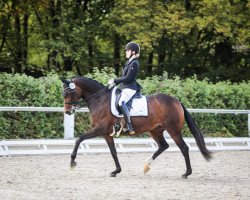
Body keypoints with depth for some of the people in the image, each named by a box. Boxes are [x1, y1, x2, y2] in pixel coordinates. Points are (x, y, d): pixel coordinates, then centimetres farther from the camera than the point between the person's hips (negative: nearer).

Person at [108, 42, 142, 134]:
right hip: (124, 87, 11)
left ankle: (129, 126, -37)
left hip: (130, 88, -11)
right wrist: (114, 83, 10)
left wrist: (114, 80, -12)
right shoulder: (129, 62, 17)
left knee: (121, 102, -35)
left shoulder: (134, 63, -13)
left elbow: (127, 78, -19)